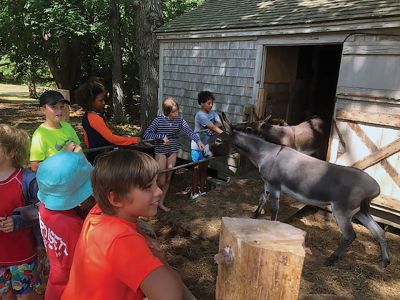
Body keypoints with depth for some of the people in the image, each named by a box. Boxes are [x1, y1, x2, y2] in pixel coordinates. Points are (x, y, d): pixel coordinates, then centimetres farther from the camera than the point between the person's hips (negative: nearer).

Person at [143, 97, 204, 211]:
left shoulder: (179, 119, -7)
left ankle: (161, 203, 28)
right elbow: (146, 135, -19)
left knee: (168, 179, 11)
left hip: (173, 152, 4)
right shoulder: (159, 120, -17)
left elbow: (188, 131, -11)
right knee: (161, 181, -1)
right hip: (161, 152, -4)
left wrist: (198, 141, -27)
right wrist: (162, 136, -26)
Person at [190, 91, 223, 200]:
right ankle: (194, 192, 11)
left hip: (207, 146, 6)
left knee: (204, 168, 14)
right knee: (197, 169, 1)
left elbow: (219, 124, -11)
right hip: (198, 146, -6)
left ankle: (202, 190, 26)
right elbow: (213, 127, -28)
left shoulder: (213, 113, 4)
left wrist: (211, 129, -30)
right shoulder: (200, 115, -20)